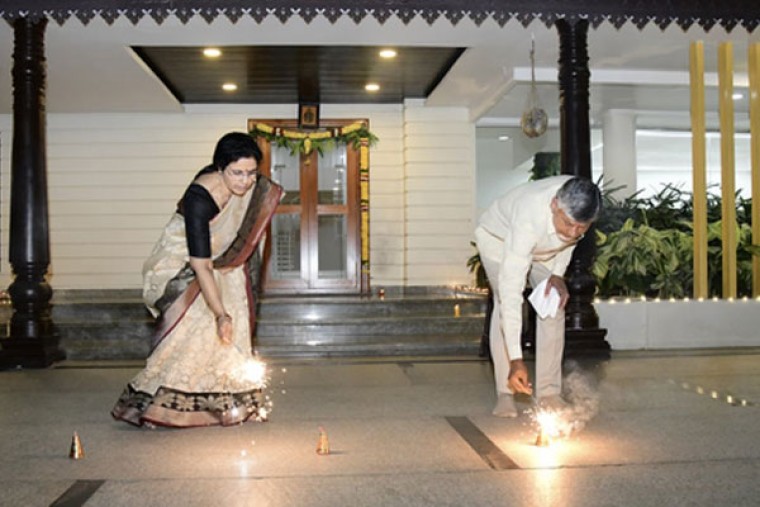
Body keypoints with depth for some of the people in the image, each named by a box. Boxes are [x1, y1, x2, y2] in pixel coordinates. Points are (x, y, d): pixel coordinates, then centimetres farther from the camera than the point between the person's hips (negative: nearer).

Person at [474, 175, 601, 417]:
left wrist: (558, 273, -17)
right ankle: (504, 394, -12)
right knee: (505, 305, -21)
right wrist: (516, 358, -53)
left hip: (545, 246, 5)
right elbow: (511, 289, -50)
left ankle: (549, 393, 1)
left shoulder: (580, 204, -32)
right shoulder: (529, 220, -47)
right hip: (498, 236, -5)